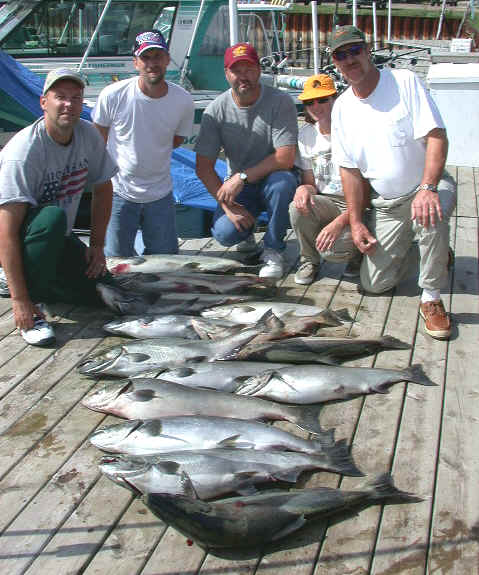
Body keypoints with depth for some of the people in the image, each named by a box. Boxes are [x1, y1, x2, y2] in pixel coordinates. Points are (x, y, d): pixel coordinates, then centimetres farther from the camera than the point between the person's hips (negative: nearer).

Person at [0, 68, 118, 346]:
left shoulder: (89, 135, -8)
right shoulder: (24, 151, -28)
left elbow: (103, 188, 7)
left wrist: (97, 245, 1)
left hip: (57, 239, 7)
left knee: (99, 291, -5)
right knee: (53, 216, -36)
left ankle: (24, 278, 14)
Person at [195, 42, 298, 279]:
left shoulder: (280, 102, -14)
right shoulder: (216, 110, -7)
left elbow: (285, 159, -21)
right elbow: (203, 167, -6)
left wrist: (242, 177, -26)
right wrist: (228, 206, -15)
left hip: (273, 177, -1)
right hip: (239, 186, 1)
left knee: (282, 182, -37)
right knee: (224, 233, -24)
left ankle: (273, 250, -13)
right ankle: (247, 231, 17)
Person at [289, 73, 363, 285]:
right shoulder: (306, 134, 3)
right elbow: (310, 183, 7)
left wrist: (339, 222, -26)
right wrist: (304, 188, -20)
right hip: (327, 203, 5)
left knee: (331, 249, -29)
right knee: (298, 208, -28)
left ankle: (358, 247, 8)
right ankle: (309, 260, -1)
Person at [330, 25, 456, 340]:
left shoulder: (405, 82, -11)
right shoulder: (342, 108, 2)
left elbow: (436, 136, -18)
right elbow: (350, 169, 5)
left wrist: (427, 189, -32)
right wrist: (356, 221, -2)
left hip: (428, 186, -4)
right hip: (385, 202, 4)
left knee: (430, 217, -41)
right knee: (375, 283, -3)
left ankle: (431, 297, -19)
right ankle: (407, 246, 29)